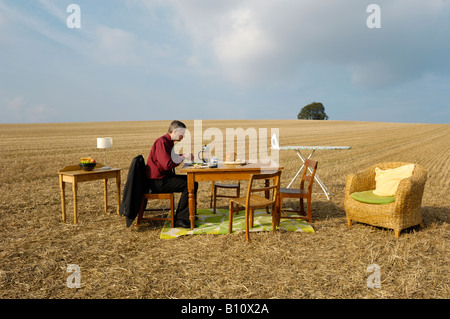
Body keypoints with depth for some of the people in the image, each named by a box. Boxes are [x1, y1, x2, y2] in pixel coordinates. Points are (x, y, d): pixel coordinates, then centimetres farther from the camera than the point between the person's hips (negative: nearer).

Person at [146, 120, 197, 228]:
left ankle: (190, 213, 16)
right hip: (158, 182, -10)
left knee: (193, 182, 9)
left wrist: (184, 155, 9)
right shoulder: (161, 142, -18)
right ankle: (179, 220, -14)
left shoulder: (169, 142, 15)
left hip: (165, 177, 10)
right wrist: (183, 157, -14)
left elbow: (172, 158, 27)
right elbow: (168, 165, -27)